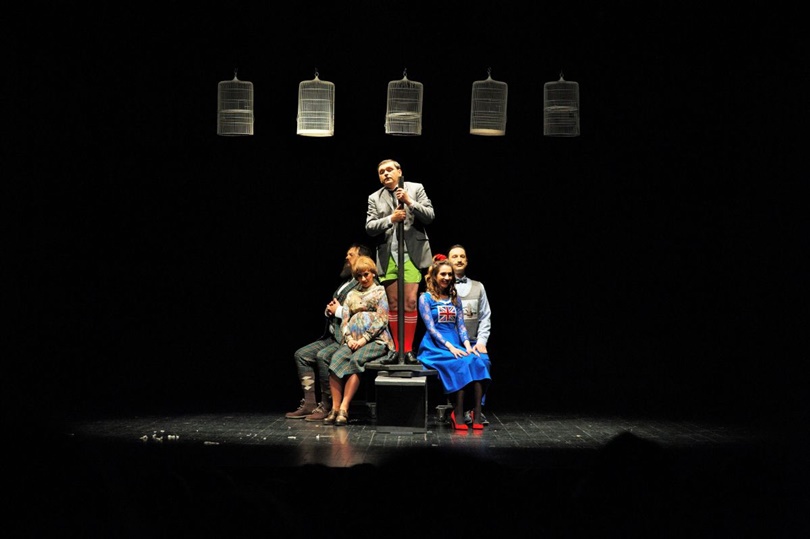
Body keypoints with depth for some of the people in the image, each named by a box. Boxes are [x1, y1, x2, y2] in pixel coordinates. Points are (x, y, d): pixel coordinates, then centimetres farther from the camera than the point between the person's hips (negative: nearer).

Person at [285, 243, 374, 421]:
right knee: (301, 354, 0)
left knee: (323, 356, -30)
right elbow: (331, 310, 27)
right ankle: (309, 404, -3)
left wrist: (338, 311, -13)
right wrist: (329, 310, 3)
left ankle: (327, 406, -21)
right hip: (333, 337, 10)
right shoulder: (345, 283, 22)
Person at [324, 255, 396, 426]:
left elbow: (381, 320, -2)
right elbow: (344, 320, 16)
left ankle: (344, 409, -35)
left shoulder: (380, 292, 10)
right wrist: (349, 338, -4)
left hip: (376, 340, -4)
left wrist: (364, 339, -12)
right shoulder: (352, 295, 25)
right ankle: (335, 408, -30)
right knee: (336, 359, -27)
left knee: (356, 360, -33)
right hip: (353, 340, 4)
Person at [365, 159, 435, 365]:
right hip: (388, 256, 2)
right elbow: (369, 227, 2)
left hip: (412, 253, -2)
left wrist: (409, 202, -14)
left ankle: (409, 350, -3)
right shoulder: (374, 198, 11)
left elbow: (430, 216, -1)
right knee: (393, 304, 5)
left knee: (410, 302, -8)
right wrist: (390, 219, -14)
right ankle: (397, 349, 11)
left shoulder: (415, 188, 7)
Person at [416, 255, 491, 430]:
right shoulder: (426, 298, 3)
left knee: (479, 360, -27)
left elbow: (461, 325, 12)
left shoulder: (455, 298, 20)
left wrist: (467, 344, -8)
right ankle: (458, 415, -31)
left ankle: (477, 414, -35)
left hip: (456, 345, 5)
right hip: (435, 347, -5)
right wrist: (450, 347, -19)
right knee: (460, 364, -34)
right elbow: (431, 327, -7)